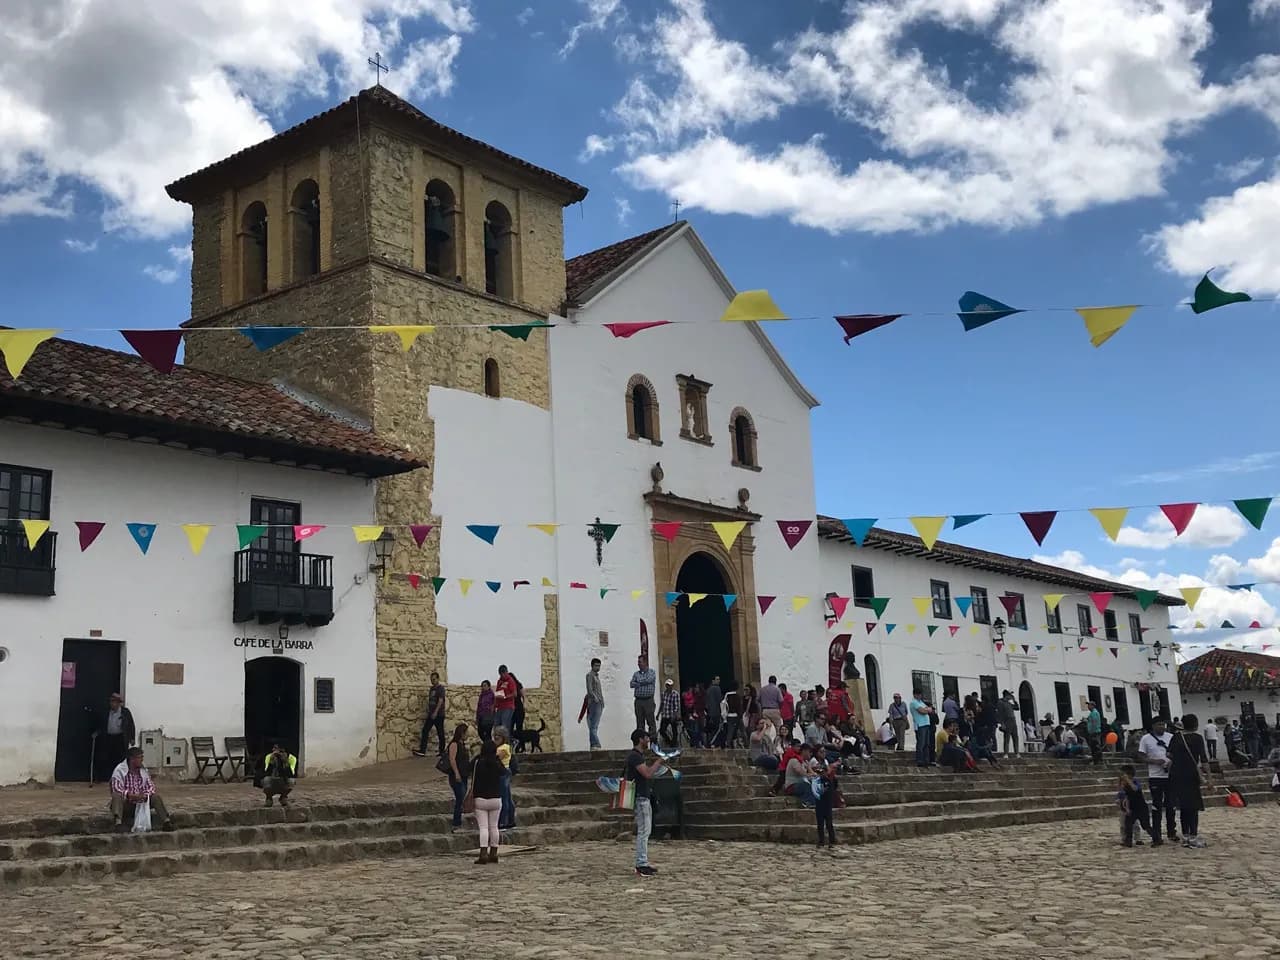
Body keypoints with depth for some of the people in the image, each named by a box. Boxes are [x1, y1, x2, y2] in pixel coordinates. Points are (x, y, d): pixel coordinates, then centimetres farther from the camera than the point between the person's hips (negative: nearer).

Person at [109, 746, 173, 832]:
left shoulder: (143, 770, 8)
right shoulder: (120, 770, -9)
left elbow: (151, 786, 5)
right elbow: (116, 788, -22)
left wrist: (145, 795, -18)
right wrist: (131, 795, -36)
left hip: (141, 802, 4)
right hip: (126, 804, -4)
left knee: (156, 797, -17)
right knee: (116, 796, -34)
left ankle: (166, 822, -30)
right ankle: (118, 823, -56)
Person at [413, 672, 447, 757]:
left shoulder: (441, 688, -8)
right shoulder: (431, 688, 15)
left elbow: (440, 701, -17)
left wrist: (435, 712, -23)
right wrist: (428, 711, 14)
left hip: (439, 714, -8)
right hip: (431, 714, 8)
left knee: (440, 733, 0)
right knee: (425, 731, -2)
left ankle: (442, 750, 8)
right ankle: (422, 751, -6)